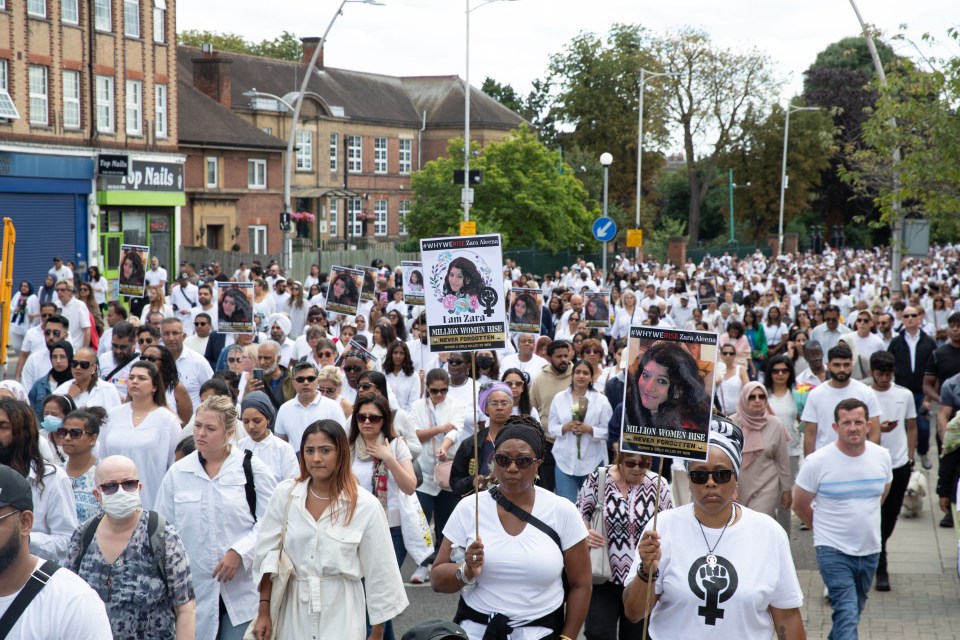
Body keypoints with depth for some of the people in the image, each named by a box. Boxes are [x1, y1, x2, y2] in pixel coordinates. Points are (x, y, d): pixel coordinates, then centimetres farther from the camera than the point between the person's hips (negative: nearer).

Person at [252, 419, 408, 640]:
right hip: (292, 612, 2)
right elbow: (267, 555, 4)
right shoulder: (285, 494, -1)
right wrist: (263, 612, 1)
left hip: (340, 615, -2)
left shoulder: (365, 505, -8)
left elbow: (379, 572, -2)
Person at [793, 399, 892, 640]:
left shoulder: (882, 456, -2)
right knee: (847, 613, -15)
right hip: (833, 550, -5)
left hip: (870, 549, 5)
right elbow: (800, 505, -2)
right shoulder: (817, 461, -14)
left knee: (854, 611, 19)